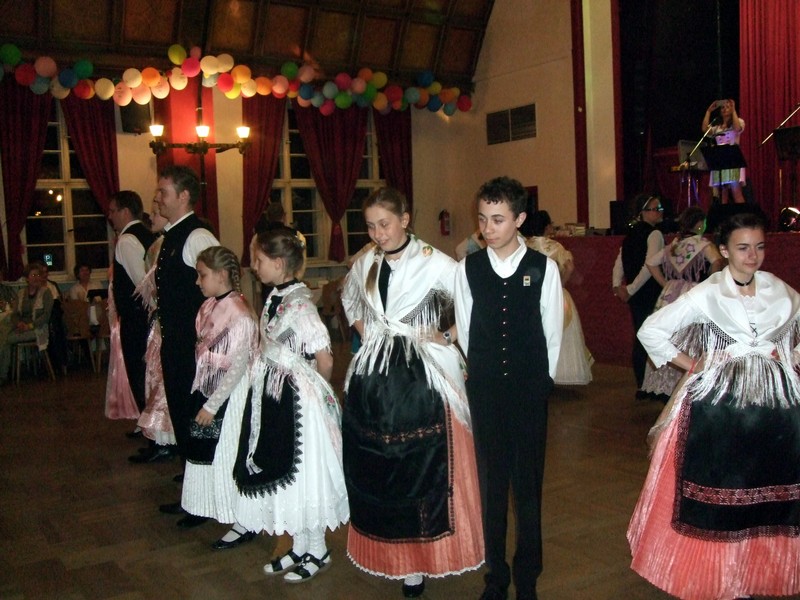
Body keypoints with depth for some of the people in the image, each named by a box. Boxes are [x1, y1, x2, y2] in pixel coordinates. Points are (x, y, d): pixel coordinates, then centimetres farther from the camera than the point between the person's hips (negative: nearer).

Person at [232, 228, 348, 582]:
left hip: (299, 400, -9)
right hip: (275, 399, 9)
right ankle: (299, 548, 33)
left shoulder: (299, 304, -20)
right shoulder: (275, 299, 5)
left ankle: (317, 553, 25)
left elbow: (325, 360, -19)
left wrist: (315, 390, -3)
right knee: (284, 475, 17)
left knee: (304, 472, 6)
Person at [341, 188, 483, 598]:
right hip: (373, 377, 5)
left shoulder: (434, 264, -10)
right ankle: (387, 552, 28)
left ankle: (420, 559, 17)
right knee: (374, 469, 12)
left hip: (422, 377, -5)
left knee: (423, 469, 4)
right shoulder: (364, 265, 7)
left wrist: (448, 337, -10)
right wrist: (364, 332, 13)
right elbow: (349, 299, 27)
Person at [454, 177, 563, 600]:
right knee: (491, 483, 9)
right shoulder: (468, 268, -1)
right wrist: (487, 374, 10)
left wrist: (537, 379, 6)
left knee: (528, 486, 7)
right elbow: (465, 332, 7)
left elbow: (552, 332, 2)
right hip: (484, 390, 1)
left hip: (531, 390, -1)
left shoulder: (543, 267, -5)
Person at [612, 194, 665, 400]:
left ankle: (641, 386, 21)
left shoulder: (630, 234, 11)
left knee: (640, 337, 14)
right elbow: (649, 266, -22)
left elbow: (619, 262, 7)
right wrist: (631, 289, -18)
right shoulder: (654, 234, -13)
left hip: (635, 294, 8)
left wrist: (617, 286, -2)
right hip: (651, 293, -8)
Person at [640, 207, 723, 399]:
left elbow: (650, 262, 18)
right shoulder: (703, 243, -5)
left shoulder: (673, 244, 13)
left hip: (670, 295, 6)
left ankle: (665, 386, 17)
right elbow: (717, 261, -23)